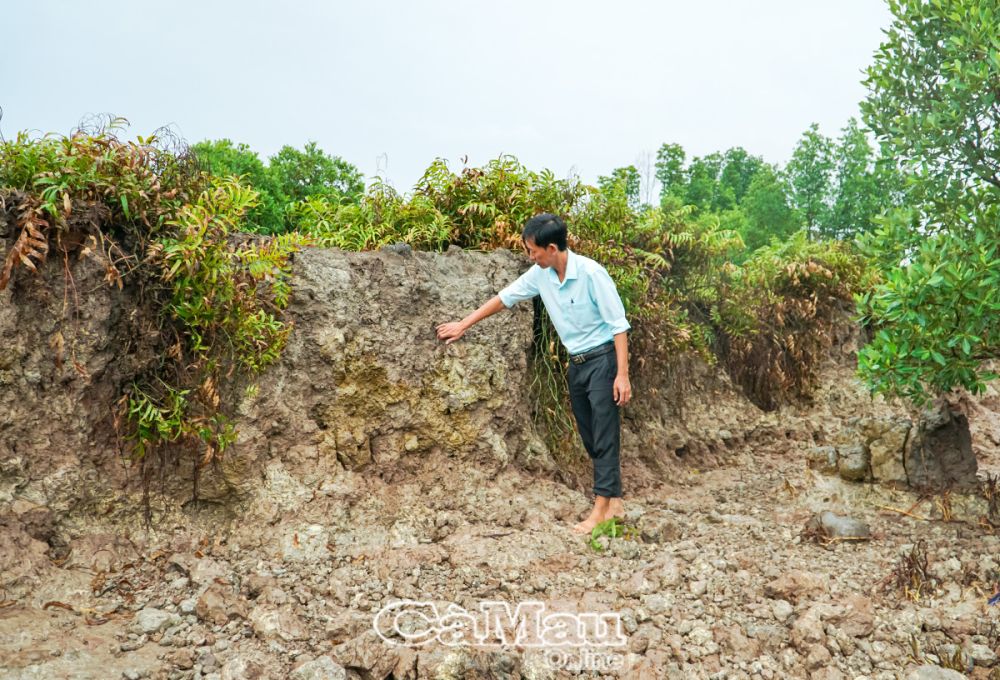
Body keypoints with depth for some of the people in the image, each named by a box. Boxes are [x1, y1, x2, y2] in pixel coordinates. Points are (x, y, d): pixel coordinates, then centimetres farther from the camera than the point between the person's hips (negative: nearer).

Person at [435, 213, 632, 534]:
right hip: (576, 363, 7)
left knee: (604, 435, -5)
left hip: (602, 359, -7)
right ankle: (614, 500, 19)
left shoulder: (591, 273, -20)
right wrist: (463, 325, 16)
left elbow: (618, 324, -18)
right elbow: (504, 298, 11)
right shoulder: (540, 275, -2)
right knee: (589, 437, 10)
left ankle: (602, 507, -1)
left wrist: (622, 374, -21)